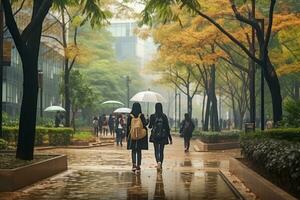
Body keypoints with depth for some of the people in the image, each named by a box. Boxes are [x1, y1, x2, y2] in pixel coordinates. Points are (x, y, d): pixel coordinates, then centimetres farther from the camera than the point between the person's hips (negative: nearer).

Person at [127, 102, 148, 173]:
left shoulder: (130, 116, -4)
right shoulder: (141, 116, -5)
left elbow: (128, 127, -2)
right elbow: (145, 125, -9)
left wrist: (127, 136, 5)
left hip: (132, 136, 0)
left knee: (133, 151, 10)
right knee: (139, 151, 9)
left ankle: (134, 164, -8)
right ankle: (138, 166, 7)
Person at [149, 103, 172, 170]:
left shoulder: (152, 116, -6)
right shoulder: (164, 116, -3)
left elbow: (150, 126, 2)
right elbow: (167, 127, -2)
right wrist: (170, 138, 2)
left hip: (155, 135, -1)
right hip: (163, 136, 1)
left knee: (156, 150, 3)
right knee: (161, 151, 12)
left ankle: (158, 161, -24)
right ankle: (160, 165, 15)